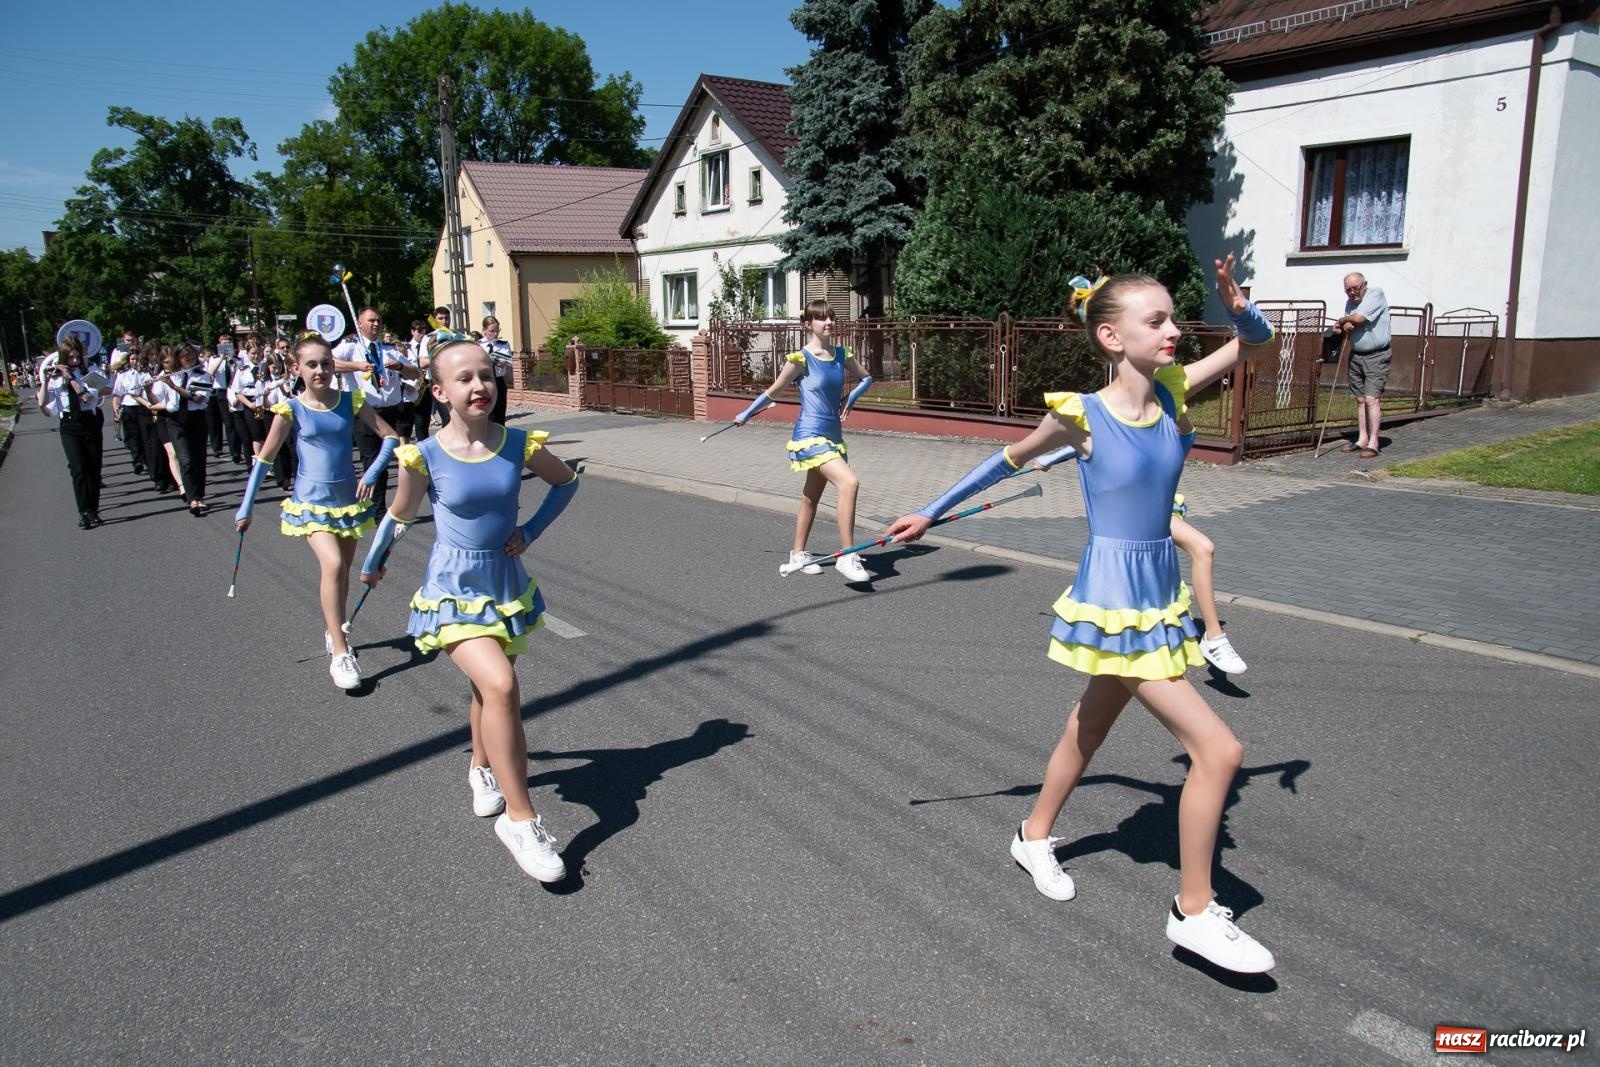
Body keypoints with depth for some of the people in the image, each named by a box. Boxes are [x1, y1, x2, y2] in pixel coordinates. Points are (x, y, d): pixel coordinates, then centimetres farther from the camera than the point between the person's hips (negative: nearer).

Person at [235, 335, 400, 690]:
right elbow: (264, 458, -2)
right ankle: (339, 652, -18)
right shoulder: (292, 409, -7)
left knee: (341, 571, 15)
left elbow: (390, 436, 2)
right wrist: (246, 507, -2)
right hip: (311, 501, -3)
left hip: (348, 498, 3)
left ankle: (332, 630, 38)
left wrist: (372, 474, -11)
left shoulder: (351, 401, -2)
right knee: (333, 564, -23)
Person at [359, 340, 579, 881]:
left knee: (489, 688, 22)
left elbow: (566, 480, 11)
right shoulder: (424, 457, -14)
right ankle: (520, 820, -12)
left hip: (507, 582, 4)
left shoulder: (521, 445, -9)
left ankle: (483, 767, 53)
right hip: (452, 590, -4)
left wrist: (532, 530, 0)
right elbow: (400, 517, 4)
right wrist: (371, 566, 19)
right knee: (500, 684, -24)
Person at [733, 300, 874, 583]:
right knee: (849, 482, -25)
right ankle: (848, 556, -21)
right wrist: (746, 415, 10)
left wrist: (850, 399, 7)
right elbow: (774, 391, 1)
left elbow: (866, 378, 22)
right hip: (810, 436, -7)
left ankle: (797, 553, 35)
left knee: (811, 497, 19)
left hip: (833, 435, 7)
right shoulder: (801, 358, -12)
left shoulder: (842, 355, 5)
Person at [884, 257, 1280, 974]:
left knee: (1091, 725, 24)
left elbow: (1254, 341, 13)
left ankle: (1034, 837, 48)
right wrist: (931, 513, 10)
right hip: (1113, 600, -7)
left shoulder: (1170, 390, 0)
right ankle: (1194, 913, 8)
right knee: (1217, 750, -10)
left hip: (1159, 593, 7)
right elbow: (1010, 460, 2)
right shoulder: (1081, 416, -15)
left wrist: (1238, 306, -10)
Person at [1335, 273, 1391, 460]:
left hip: (1376, 356, -7)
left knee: (1372, 398, -12)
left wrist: (1343, 320, 0)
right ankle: (1362, 439, 14)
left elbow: (1358, 318, -20)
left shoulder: (1376, 294, -10)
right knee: (1360, 399, 9)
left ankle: (1373, 443, -13)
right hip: (1356, 355, 7)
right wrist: (1346, 324, -18)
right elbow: (1347, 327, 5)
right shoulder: (1350, 302, 12)